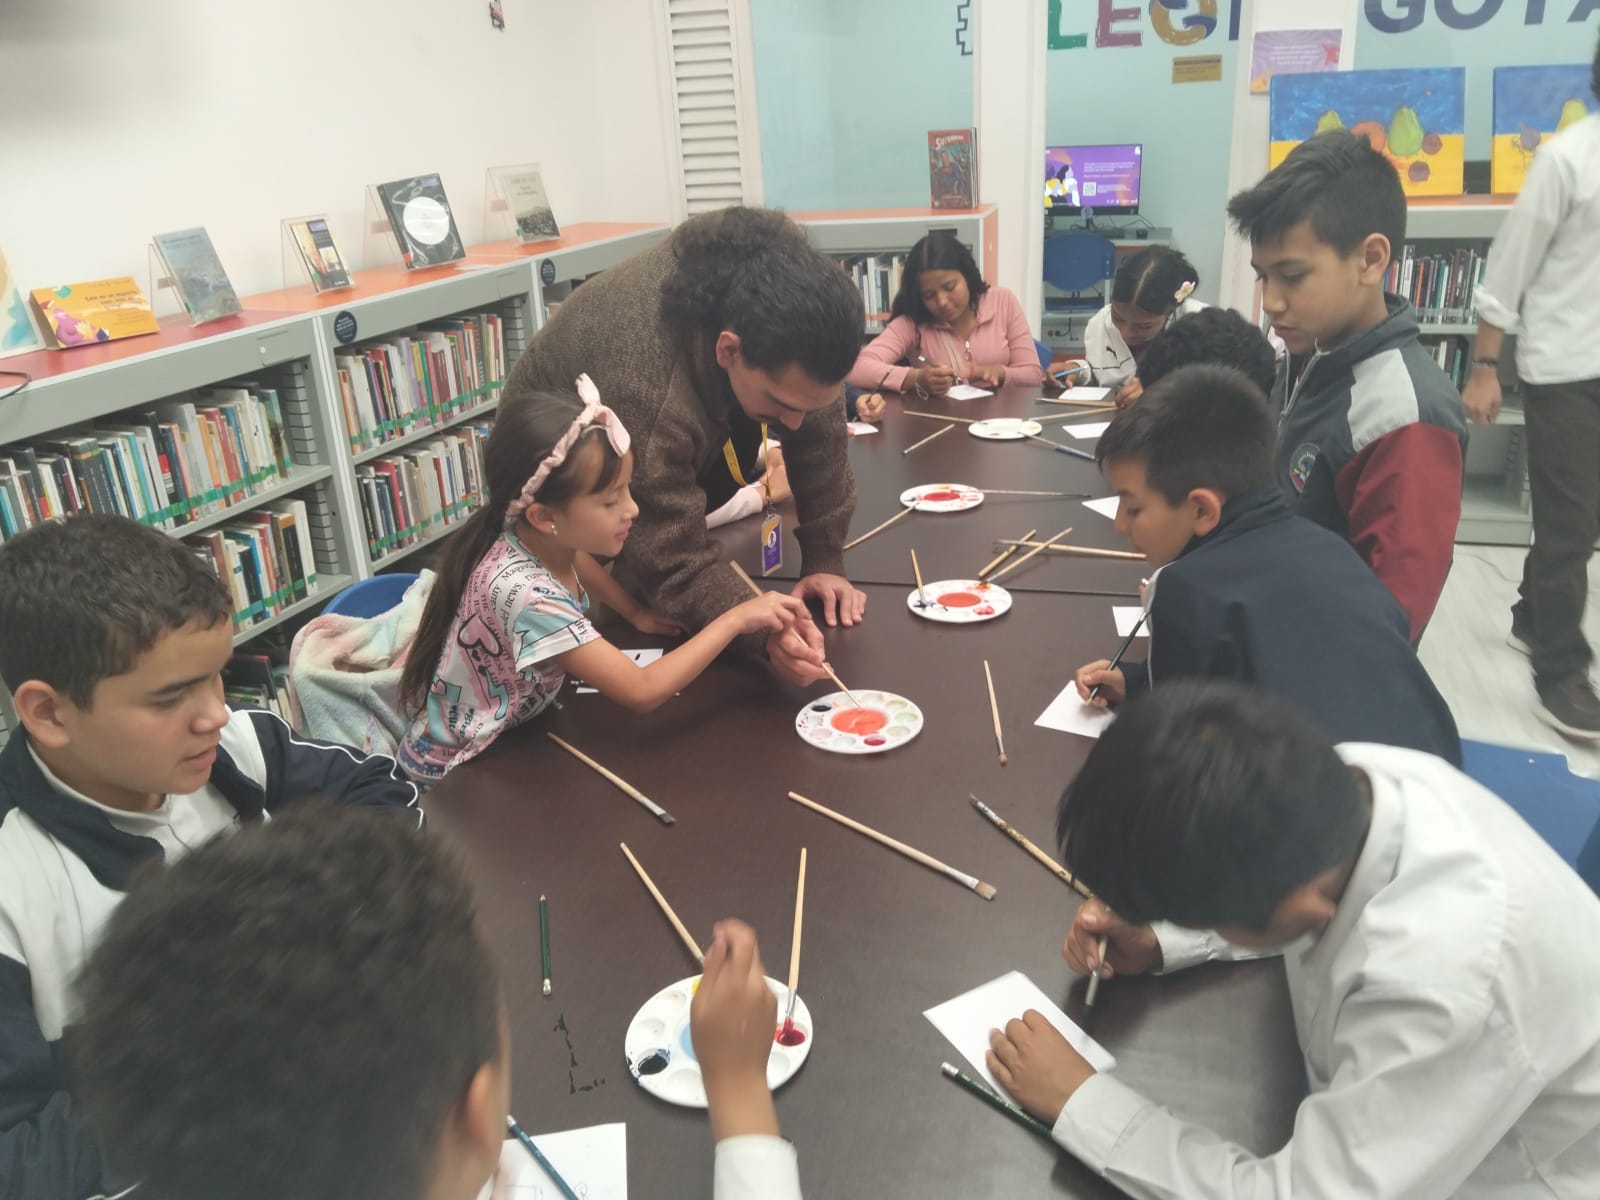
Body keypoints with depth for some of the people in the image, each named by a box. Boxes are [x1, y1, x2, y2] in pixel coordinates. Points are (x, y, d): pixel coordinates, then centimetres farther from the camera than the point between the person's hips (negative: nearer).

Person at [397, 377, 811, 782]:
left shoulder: (540, 536, -13)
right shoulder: (525, 593, -37)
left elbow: (575, 557, 15)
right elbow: (643, 692, -38)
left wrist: (635, 612, 4)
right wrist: (734, 619, -32)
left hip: (510, 729, 7)